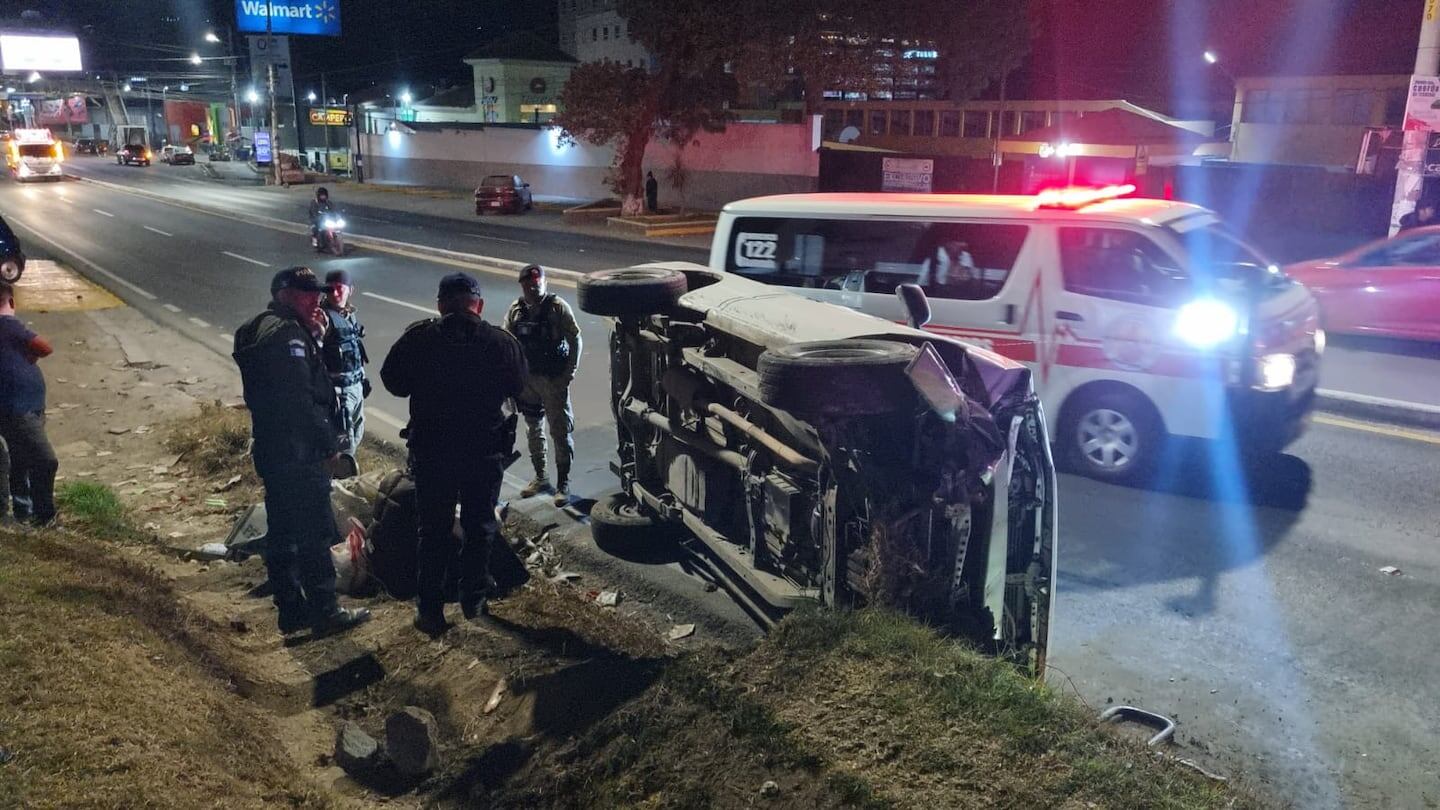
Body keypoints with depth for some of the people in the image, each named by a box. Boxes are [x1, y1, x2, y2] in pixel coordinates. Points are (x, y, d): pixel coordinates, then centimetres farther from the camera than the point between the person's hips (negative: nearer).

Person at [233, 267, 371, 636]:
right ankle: (325, 612, 6)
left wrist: (314, 337, 3)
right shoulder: (288, 333, -17)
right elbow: (300, 398, -23)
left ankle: (290, 609, 24)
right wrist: (328, 443, -16)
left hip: (270, 450, 10)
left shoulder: (258, 330, 16)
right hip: (299, 453, -10)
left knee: (283, 533, 15)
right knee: (315, 535, -2)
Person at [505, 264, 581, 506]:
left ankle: (563, 483, 5)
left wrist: (571, 369, -13)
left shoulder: (558, 306, -10)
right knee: (533, 429, 15)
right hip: (528, 378, 5)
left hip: (555, 378, -5)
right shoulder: (516, 310, 3)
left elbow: (575, 338, -8)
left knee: (560, 431, -3)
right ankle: (540, 477, 30)